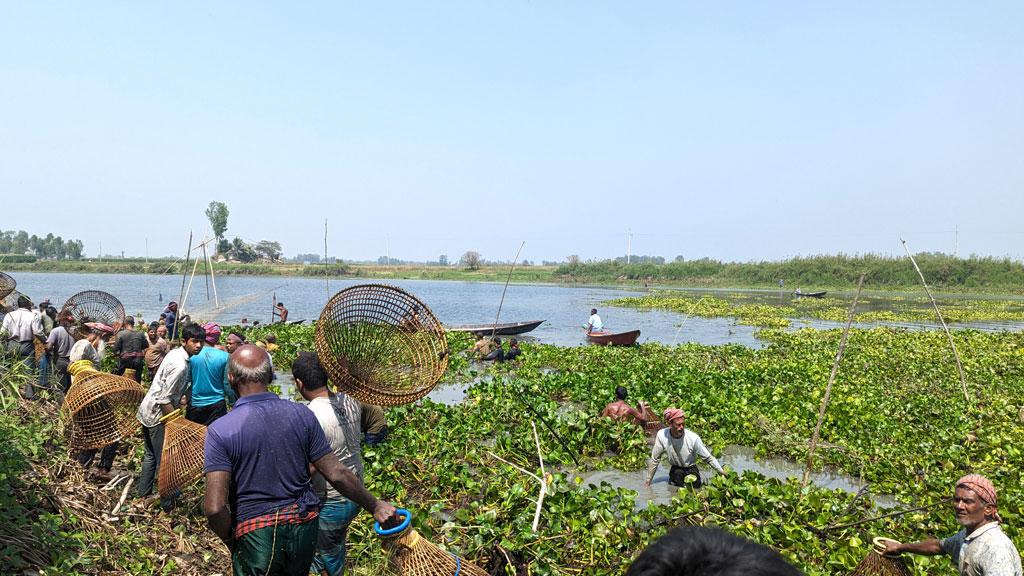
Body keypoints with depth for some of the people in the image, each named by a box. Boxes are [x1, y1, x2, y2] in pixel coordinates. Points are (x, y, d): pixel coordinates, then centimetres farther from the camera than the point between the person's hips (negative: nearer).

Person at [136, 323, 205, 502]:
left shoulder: (175, 353, 4)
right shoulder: (180, 366, -25)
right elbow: (164, 399, -27)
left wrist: (179, 400, 19)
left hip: (146, 410, 10)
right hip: (158, 415, -10)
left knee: (150, 456, 21)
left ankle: (143, 494, 33)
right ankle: (167, 504, 11)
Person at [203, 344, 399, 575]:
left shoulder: (220, 431, -14)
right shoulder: (301, 415, -6)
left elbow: (215, 508, -19)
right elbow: (337, 475, -5)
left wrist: (232, 542, 0)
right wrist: (375, 506, 7)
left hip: (255, 536, -3)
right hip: (304, 528, 3)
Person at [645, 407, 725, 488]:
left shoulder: (693, 438, -26)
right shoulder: (661, 435, -22)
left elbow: (708, 457, -12)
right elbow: (654, 459, -9)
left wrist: (722, 472, -15)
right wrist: (648, 481, -3)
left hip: (691, 469, 0)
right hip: (675, 470, 0)